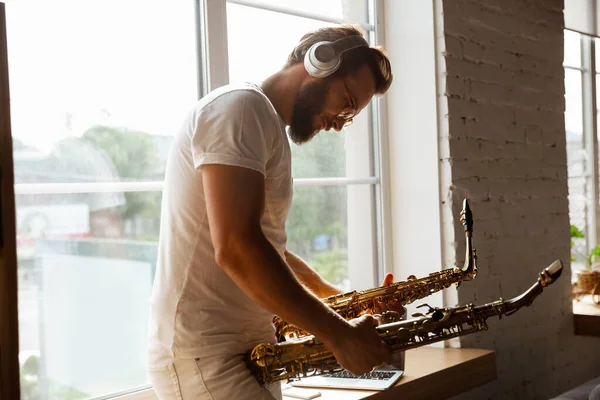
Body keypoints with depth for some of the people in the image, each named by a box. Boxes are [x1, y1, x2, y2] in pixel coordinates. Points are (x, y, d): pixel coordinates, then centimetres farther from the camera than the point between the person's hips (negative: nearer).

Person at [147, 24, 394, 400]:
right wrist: (339, 335, -18)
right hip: (203, 356, -10)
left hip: (247, 351, 10)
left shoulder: (269, 127, 18)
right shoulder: (241, 108, -13)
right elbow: (236, 249, -24)